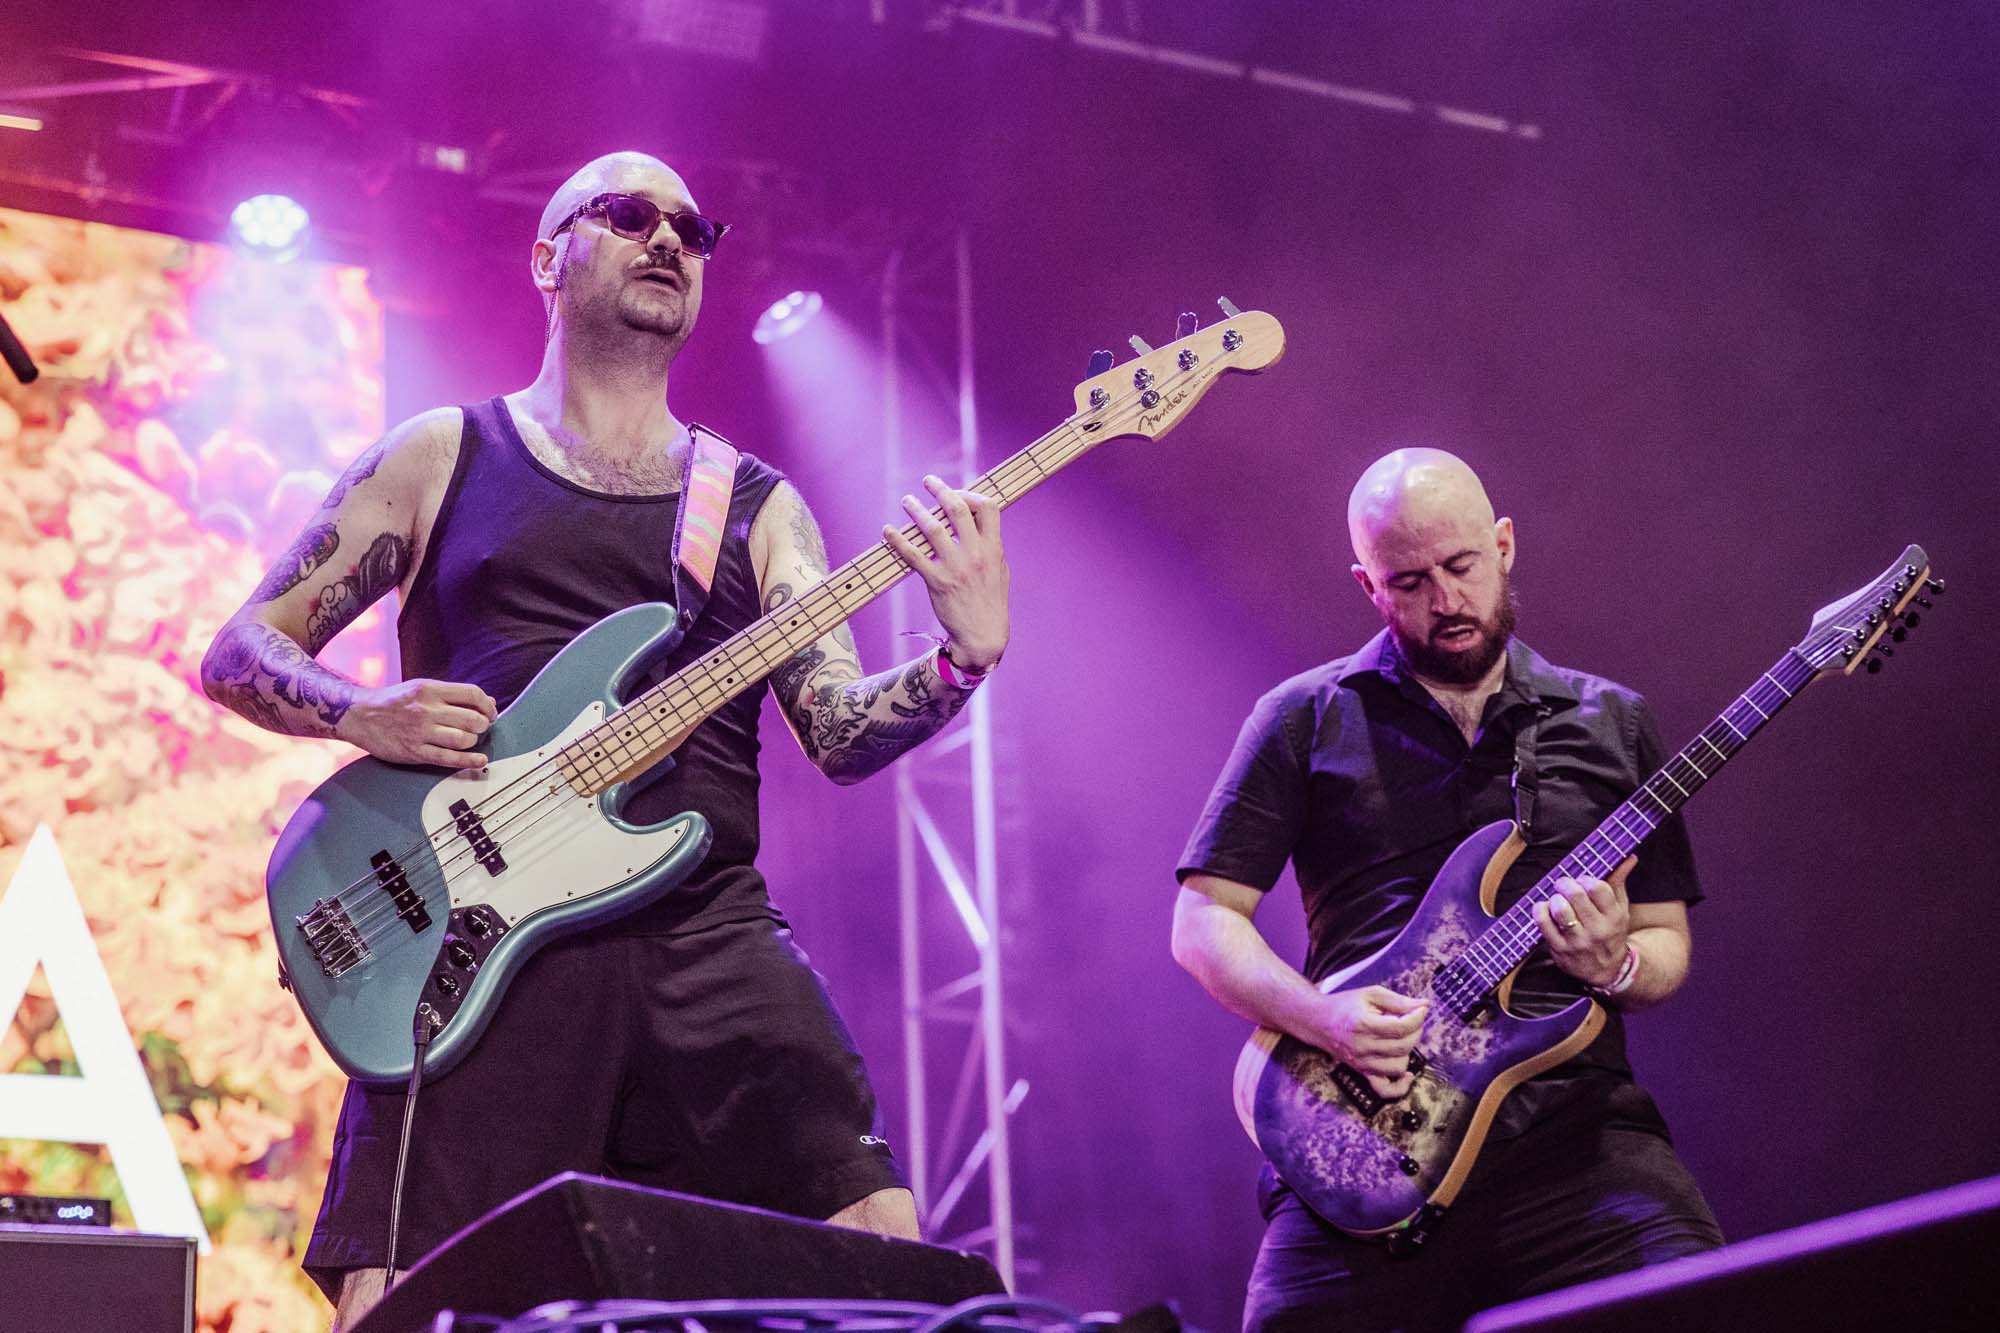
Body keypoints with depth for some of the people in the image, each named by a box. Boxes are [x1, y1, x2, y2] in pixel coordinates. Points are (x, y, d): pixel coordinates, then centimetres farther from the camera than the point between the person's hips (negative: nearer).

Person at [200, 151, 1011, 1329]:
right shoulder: (440, 459, 14)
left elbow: (842, 733, 8)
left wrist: (965, 658, -12)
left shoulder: (759, 505, 19)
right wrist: (364, 714, -9)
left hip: (709, 939, 2)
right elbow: (239, 653, 13)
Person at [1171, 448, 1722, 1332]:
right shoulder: (1307, 720, 10)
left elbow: (1668, 944, 18)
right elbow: (1203, 919, 7)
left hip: (1573, 1123, 1)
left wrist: (1615, 966, -6)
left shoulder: (1609, 723, 16)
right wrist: (1319, 1014, -11)